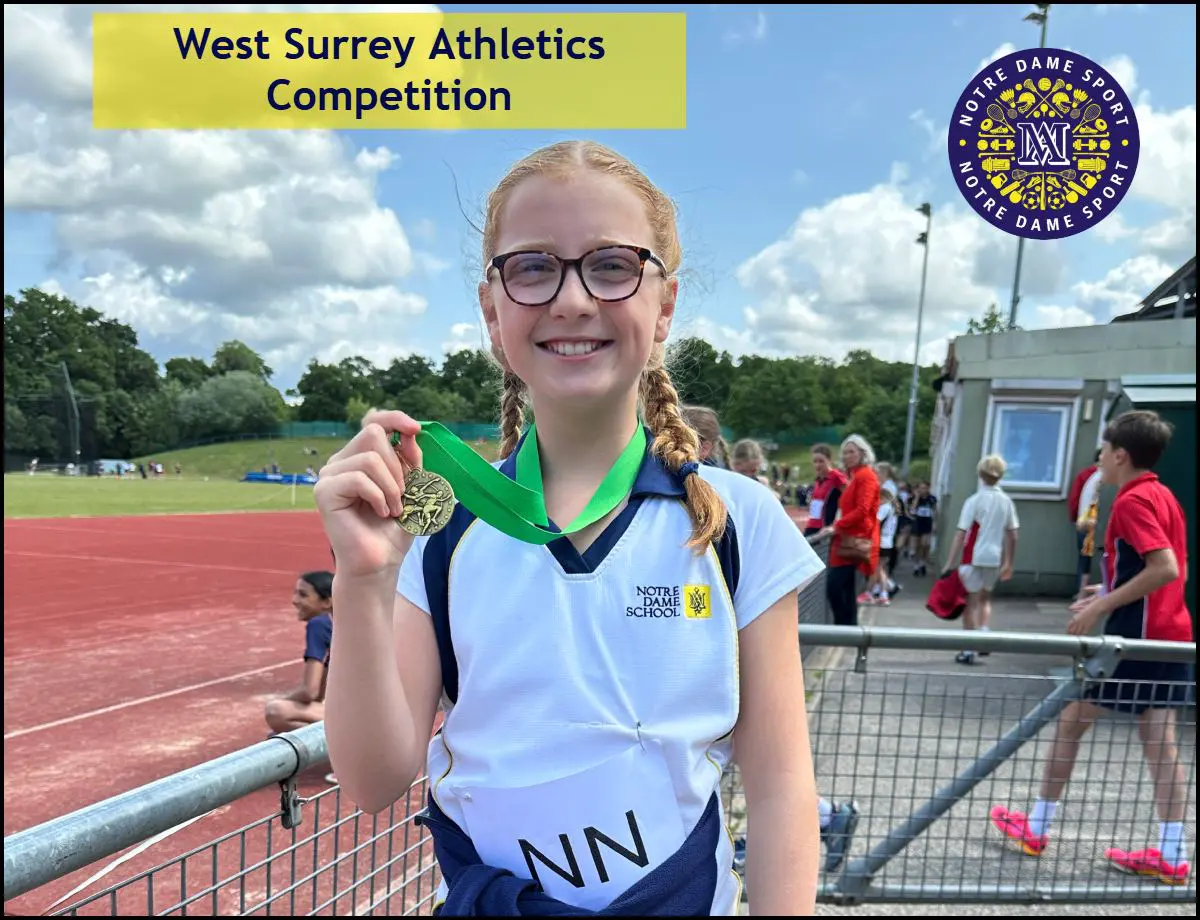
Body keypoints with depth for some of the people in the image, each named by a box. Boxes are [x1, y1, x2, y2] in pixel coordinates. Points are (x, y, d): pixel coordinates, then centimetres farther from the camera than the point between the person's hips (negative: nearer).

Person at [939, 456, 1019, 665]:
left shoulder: (974, 501, -9)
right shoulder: (1006, 502, 4)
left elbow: (960, 534, -12)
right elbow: (1012, 535, 9)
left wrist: (949, 563, -9)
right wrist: (1008, 563, 19)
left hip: (974, 557, -4)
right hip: (994, 558, 4)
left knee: (971, 601, 5)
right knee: (985, 598, 25)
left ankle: (969, 650, 6)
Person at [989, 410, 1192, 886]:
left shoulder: (1133, 500, -15)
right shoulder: (1164, 496, 13)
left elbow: (1165, 568, -24)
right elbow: (1173, 570, 18)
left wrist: (1102, 606, -21)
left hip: (1135, 637, -8)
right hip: (1172, 636, 9)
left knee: (1071, 720, 4)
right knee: (1160, 740, 9)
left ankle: (1036, 829, 15)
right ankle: (1172, 856, 11)